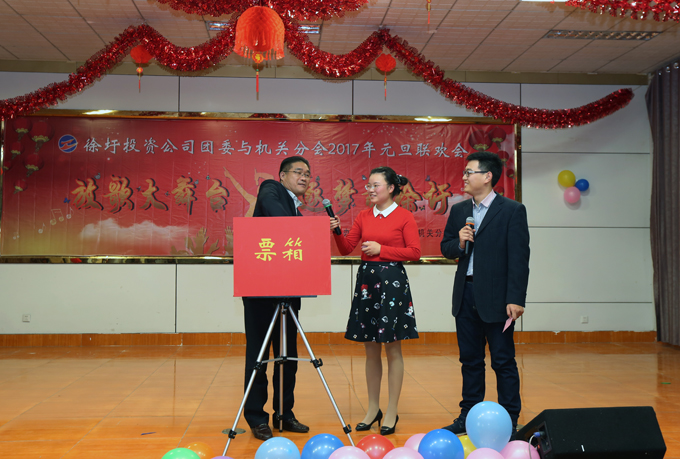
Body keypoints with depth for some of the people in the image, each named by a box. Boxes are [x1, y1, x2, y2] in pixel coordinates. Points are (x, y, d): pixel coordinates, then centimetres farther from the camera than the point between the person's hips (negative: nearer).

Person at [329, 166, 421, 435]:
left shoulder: (404, 217, -3)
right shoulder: (364, 216, 11)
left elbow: (415, 252, -9)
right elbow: (347, 248, 10)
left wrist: (381, 249, -12)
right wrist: (337, 232, -8)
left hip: (392, 280, -5)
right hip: (366, 279, 5)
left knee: (393, 349, 2)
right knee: (371, 349, 11)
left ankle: (392, 412, 12)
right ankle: (373, 408, 23)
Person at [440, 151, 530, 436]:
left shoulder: (512, 211, -5)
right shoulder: (458, 211, 12)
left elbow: (519, 258, -10)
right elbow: (445, 248, 16)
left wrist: (515, 299, -15)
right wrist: (459, 243, -7)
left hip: (495, 297, -5)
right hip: (465, 295, 6)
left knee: (503, 361, 2)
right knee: (470, 359, 13)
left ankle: (509, 421, 13)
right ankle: (469, 416, 24)